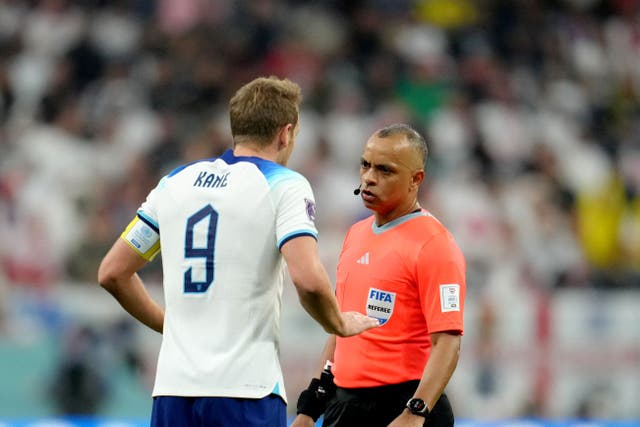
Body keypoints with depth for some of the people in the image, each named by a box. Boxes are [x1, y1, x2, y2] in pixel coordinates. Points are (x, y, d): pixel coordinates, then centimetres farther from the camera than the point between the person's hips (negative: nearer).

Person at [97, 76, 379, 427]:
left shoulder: (174, 182, 13)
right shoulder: (283, 185, -3)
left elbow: (112, 272, 16)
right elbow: (308, 280, -17)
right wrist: (340, 325, 2)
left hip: (172, 389, 5)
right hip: (246, 389, -5)